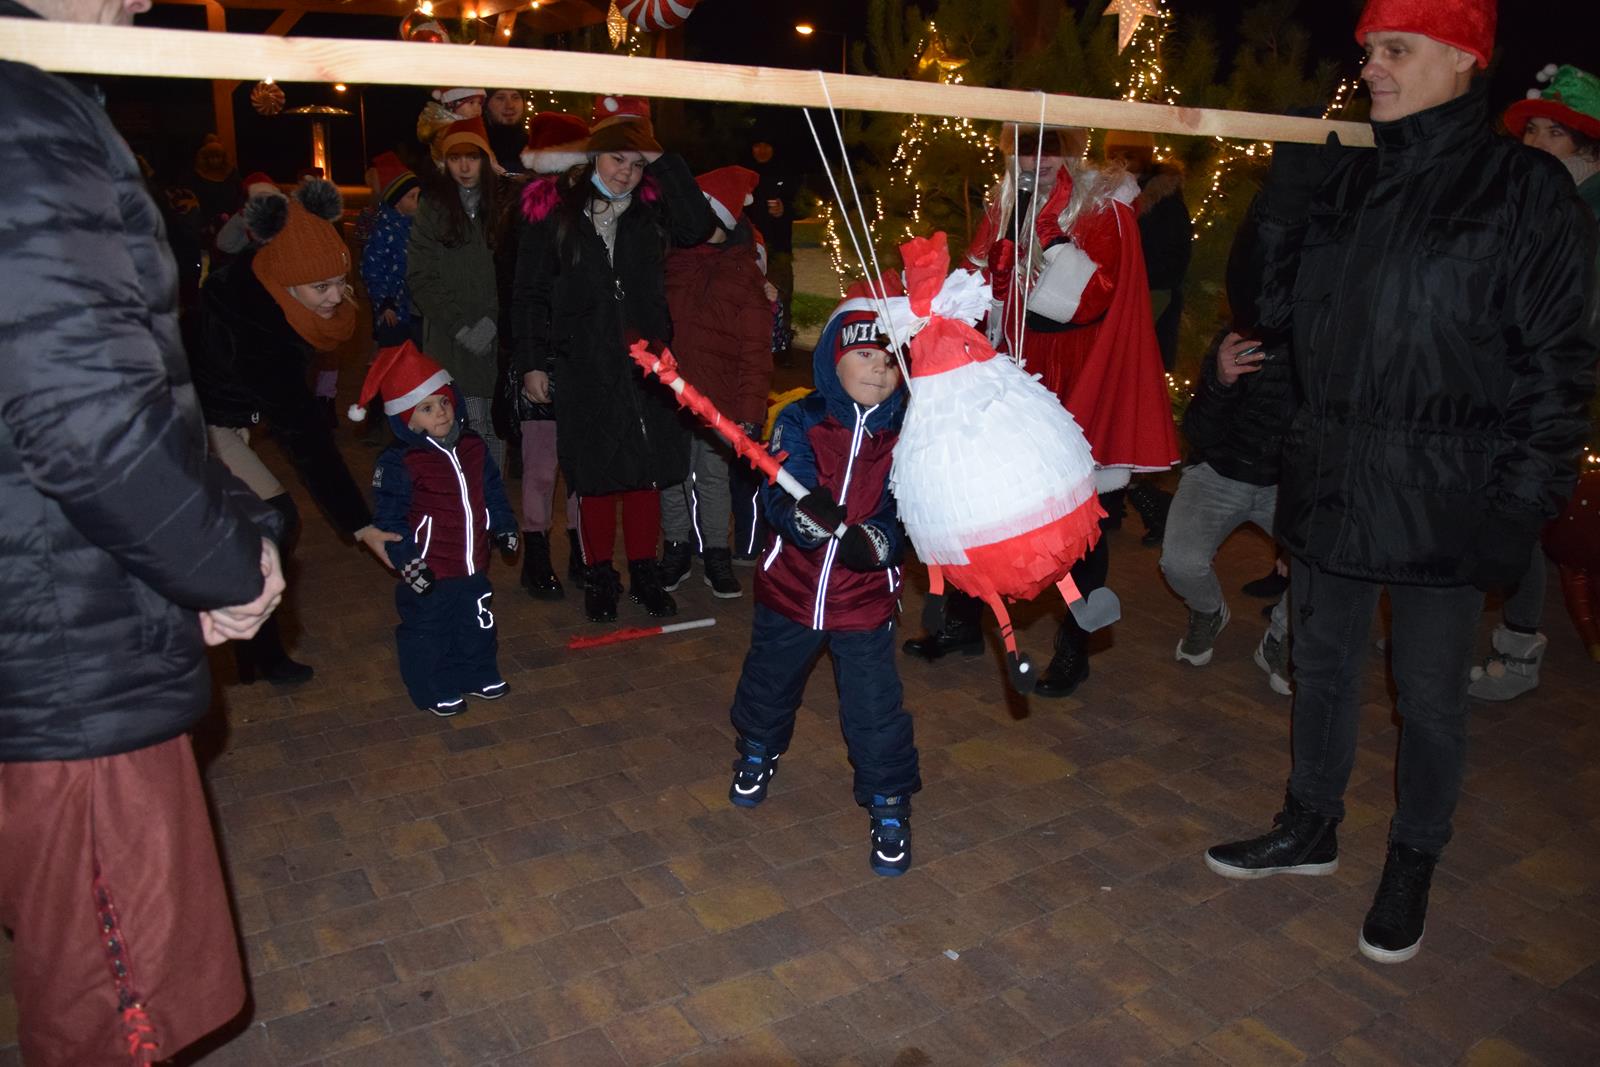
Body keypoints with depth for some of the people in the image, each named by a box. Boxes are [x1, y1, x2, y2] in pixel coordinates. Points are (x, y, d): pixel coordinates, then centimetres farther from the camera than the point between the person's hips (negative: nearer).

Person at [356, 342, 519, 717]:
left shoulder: (473, 448, 3)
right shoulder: (398, 463, -16)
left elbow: (493, 492, 15)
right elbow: (390, 518, -14)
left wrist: (504, 527, 12)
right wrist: (407, 560, -18)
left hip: (473, 566, 6)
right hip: (428, 573, -6)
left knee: (477, 625, 20)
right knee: (429, 631, 8)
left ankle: (477, 674, 39)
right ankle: (435, 689, 24)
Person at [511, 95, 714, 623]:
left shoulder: (649, 209, 7)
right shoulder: (552, 209, 0)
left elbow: (698, 226, -12)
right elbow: (528, 294, 1)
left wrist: (663, 162, -10)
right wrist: (531, 361, -3)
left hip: (644, 360, 2)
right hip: (582, 365, -2)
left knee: (646, 469, 7)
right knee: (595, 474, 4)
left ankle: (644, 570, 22)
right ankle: (599, 574, 20)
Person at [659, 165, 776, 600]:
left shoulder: (745, 274, -1)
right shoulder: (671, 261, 5)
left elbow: (755, 350, -4)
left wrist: (750, 411, -10)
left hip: (720, 399, -2)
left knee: (715, 476, 9)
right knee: (674, 474, 11)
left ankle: (717, 553, 23)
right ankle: (676, 547, 27)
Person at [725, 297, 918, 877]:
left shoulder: (907, 434, -9)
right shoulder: (801, 421, -10)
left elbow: (909, 513, -12)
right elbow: (780, 497, -20)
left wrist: (875, 540, -32)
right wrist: (804, 512, -42)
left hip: (866, 596, -1)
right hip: (790, 587, 2)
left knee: (876, 709, 1)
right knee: (769, 682, 23)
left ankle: (889, 808, 23)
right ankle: (757, 752, 54)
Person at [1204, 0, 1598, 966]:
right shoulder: (1346, 183, 9)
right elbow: (1274, 304, 11)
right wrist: (1288, 188, 1)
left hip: (1444, 498, -5)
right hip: (1331, 480, 6)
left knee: (1431, 691, 8)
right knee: (1323, 662, 18)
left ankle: (1413, 868, 30)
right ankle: (1312, 829, 38)